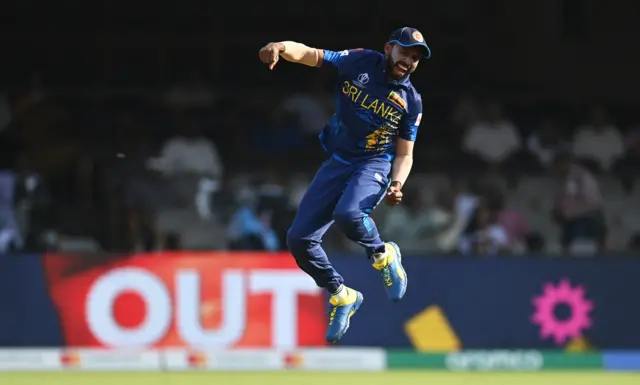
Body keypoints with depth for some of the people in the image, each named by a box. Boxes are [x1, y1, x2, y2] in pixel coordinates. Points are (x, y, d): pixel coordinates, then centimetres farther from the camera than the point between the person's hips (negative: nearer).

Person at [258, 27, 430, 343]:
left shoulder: (411, 101, -2)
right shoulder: (358, 62, -2)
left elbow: (404, 153, 4)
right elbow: (311, 55, -10)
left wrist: (398, 183, -18)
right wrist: (282, 48, -33)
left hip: (375, 166, -3)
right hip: (337, 163, 3)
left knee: (347, 215, -35)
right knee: (299, 239, -4)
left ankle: (382, 255, -3)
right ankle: (341, 297, 18)